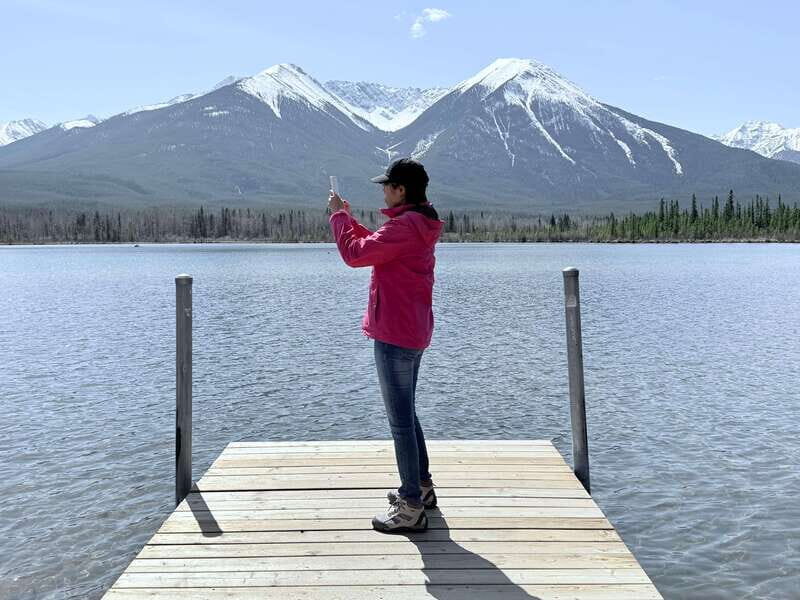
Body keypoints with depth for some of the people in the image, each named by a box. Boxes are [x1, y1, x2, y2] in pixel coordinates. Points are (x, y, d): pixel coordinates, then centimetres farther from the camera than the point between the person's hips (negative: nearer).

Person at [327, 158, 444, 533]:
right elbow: (378, 248, 24)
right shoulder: (421, 225, 13)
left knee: (401, 421, -4)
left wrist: (339, 215, -4)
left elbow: (355, 254, -19)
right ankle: (421, 487, 34)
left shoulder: (404, 225, -19)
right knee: (406, 414, 22)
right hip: (413, 332, 11)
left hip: (394, 335, -11)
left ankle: (411, 509, 3)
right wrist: (349, 218, 20)